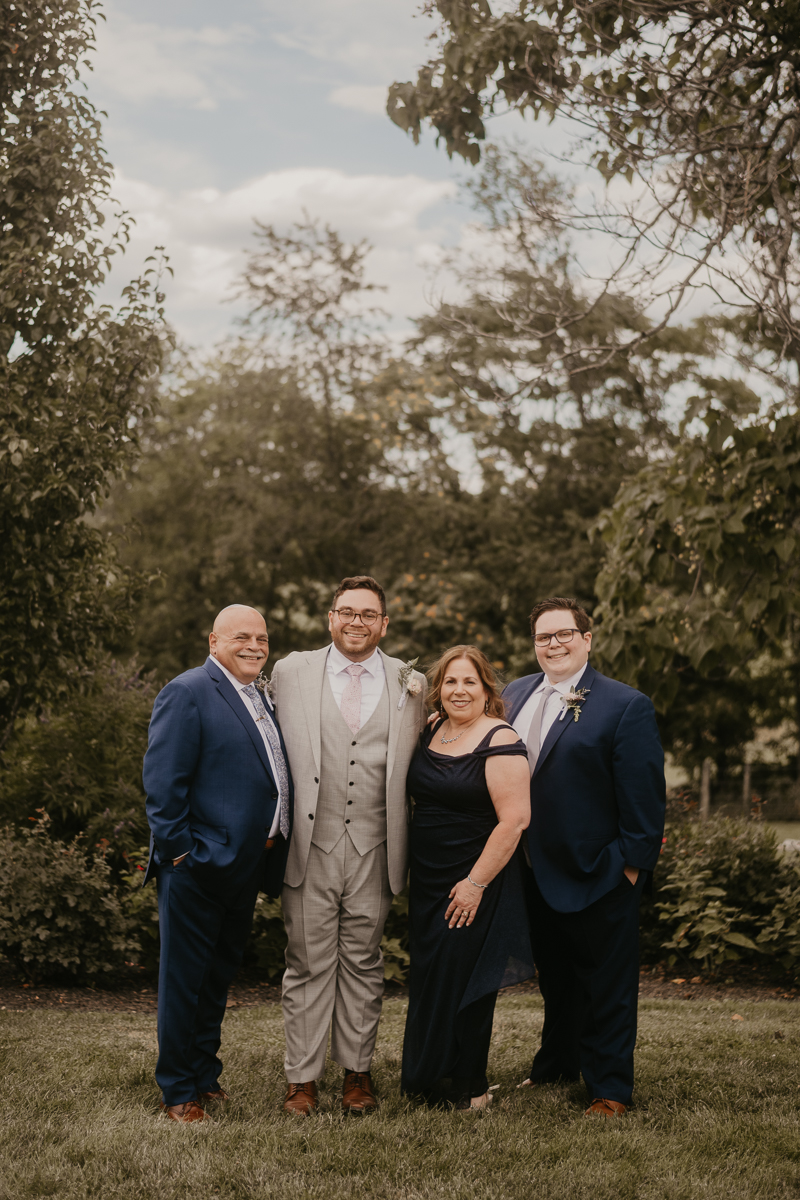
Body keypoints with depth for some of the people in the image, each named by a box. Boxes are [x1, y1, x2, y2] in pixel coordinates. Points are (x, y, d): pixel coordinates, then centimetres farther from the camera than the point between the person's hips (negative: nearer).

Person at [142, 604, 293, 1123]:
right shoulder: (188, 692, -11)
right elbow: (163, 781, -16)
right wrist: (178, 849, -17)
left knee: (219, 976, 19)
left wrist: (270, 854, 12)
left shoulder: (262, 699, 16)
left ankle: (206, 1076, 31)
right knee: (184, 980, 2)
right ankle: (179, 1093, 12)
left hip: (245, 866, 9)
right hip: (199, 866, -8)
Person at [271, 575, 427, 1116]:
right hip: (310, 844, -1)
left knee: (363, 963, 9)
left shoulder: (411, 683, 7)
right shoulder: (291, 672, 4)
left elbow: (418, 767, 15)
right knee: (308, 962, 3)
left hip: (373, 849, 1)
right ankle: (303, 1077, 12)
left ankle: (358, 1071, 21)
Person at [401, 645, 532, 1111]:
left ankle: (469, 1087, 13)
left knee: (460, 980, -1)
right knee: (428, 979, 11)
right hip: (428, 881, 7)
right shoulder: (431, 732, 8)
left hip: (475, 884, -7)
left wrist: (476, 883, -19)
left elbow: (515, 818, -20)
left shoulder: (500, 741, -14)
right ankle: (430, 1077, 24)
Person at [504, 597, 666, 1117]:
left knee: (606, 986, 5)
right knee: (555, 978, 21)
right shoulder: (516, 694, 8)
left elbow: (645, 796, -12)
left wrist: (633, 863, -14)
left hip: (597, 878, -6)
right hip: (536, 874, 6)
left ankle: (610, 1089, 16)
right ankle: (557, 1066, 38)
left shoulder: (626, 706, -11)